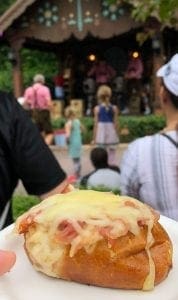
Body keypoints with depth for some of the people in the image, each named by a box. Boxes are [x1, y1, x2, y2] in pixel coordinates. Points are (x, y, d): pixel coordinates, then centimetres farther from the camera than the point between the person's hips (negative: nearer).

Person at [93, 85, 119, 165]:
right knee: (112, 157, 6)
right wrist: (116, 136, 11)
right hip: (112, 134, 1)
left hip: (101, 136, -1)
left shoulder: (97, 108, -3)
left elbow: (96, 124, -2)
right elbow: (116, 123, 1)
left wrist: (94, 138, 4)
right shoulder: (114, 108, -1)